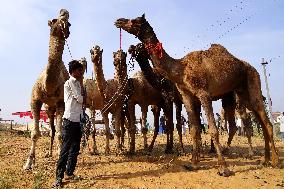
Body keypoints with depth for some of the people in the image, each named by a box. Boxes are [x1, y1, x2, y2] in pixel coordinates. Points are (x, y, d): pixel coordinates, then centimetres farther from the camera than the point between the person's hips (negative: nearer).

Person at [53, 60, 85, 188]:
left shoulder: (77, 83, 15)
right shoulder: (69, 82, -7)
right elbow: (80, 99, -11)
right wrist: (81, 83, -4)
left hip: (78, 120, 8)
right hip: (70, 120, -8)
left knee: (75, 148, 12)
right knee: (65, 149, -5)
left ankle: (69, 172, 22)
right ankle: (59, 177, 2)